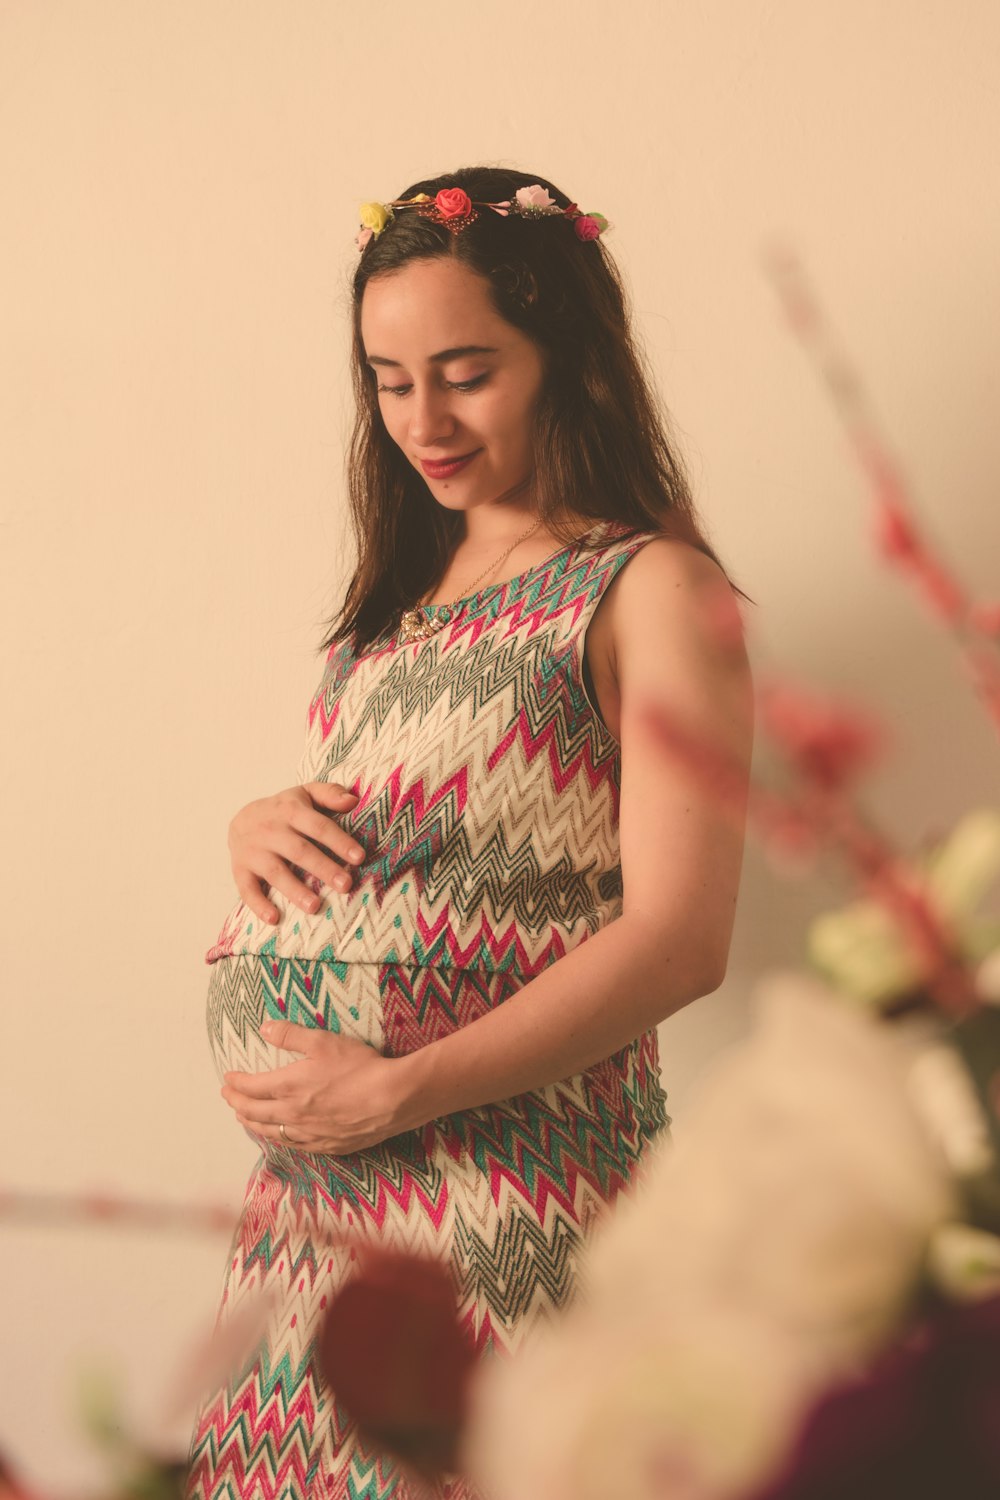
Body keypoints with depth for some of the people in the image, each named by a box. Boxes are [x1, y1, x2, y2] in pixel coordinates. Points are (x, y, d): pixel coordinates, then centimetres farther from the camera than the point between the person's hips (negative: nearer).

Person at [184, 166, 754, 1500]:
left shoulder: (653, 590, -7)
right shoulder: (412, 585, 15)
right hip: (318, 1180, 7)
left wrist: (397, 1091, -19)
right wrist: (260, 825, 1)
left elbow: (677, 940, -16)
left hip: (507, 1169, -7)